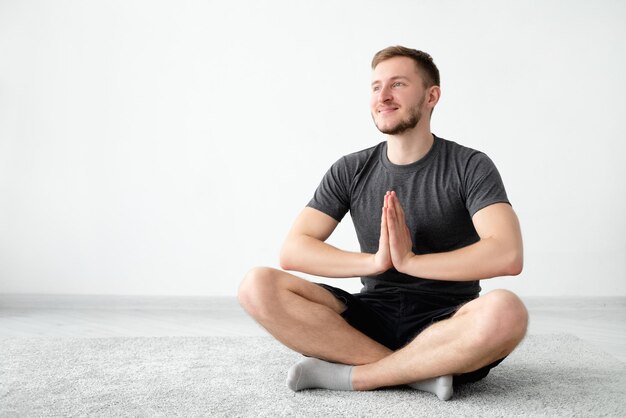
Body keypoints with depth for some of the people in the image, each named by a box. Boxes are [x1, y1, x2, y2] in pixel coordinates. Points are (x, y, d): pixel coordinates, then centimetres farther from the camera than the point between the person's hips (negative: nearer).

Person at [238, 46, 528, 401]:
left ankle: (349, 375, -21)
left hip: (447, 327, -2)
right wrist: (375, 261, -17)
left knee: (505, 312, -37)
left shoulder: (469, 167, -2)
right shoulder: (351, 171, 6)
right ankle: (421, 370, -21)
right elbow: (292, 250, -4)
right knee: (258, 287, -19)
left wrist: (409, 260, -17)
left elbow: (508, 256, -18)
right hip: (373, 320, 3)